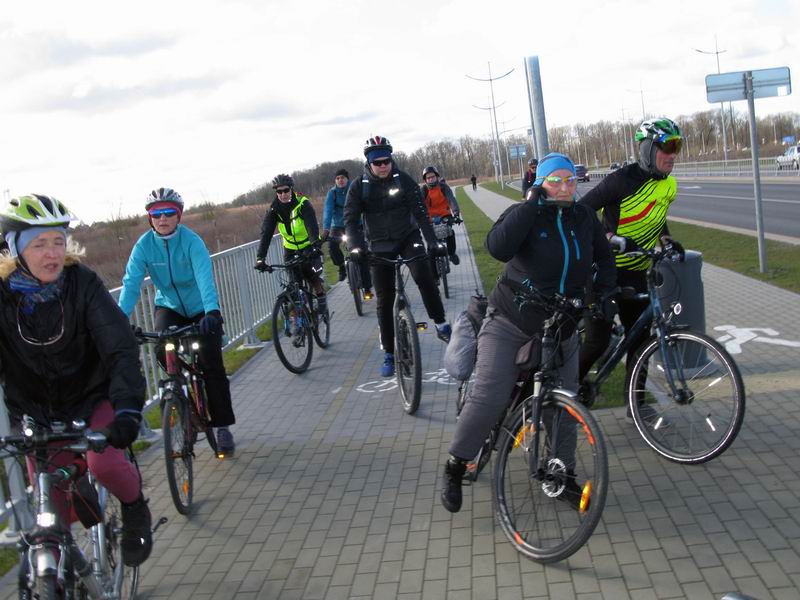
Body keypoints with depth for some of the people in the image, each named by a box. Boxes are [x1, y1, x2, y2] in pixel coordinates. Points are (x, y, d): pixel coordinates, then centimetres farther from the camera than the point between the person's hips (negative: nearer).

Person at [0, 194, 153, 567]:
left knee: (104, 463, -28)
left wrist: (127, 407, -39)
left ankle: (135, 511, 4)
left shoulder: (83, 283, -16)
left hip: (93, 399, -2)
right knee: (53, 513, 3)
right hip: (37, 415, 2)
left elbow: (120, 348, -24)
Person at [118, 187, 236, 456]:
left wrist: (212, 312, -50)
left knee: (211, 365, -10)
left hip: (200, 310, -2)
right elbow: (131, 284, -22)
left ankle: (222, 426, 5)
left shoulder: (192, 241, -21)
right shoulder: (144, 245, -13)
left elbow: (205, 278, -34)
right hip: (168, 308, 2)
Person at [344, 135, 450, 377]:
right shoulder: (359, 186, -8)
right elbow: (350, 219, -13)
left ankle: (441, 325, -11)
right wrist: (356, 246, -31)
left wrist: (432, 242, -26)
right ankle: (389, 355, 13)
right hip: (380, 245, 1)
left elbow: (420, 212, -14)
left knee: (424, 276, -29)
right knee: (384, 301, 2)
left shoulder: (403, 179, -9)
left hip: (408, 237, -1)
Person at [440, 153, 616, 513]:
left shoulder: (584, 219, 3)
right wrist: (531, 204, -27)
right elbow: (498, 248, -32)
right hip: (510, 324, -5)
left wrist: (604, 291, 4)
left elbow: (604, 256, 20)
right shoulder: (524, 215, -12)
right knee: (488, 398, -14)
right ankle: (455, 465, 5)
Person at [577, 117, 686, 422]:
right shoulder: (623, 180, -20)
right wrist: (611, 237, -34)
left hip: (635, 273, 7)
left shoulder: (667, 185, 4)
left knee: (640, 336, 9)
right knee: (597, 341, -6)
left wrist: (665, 239, 2)